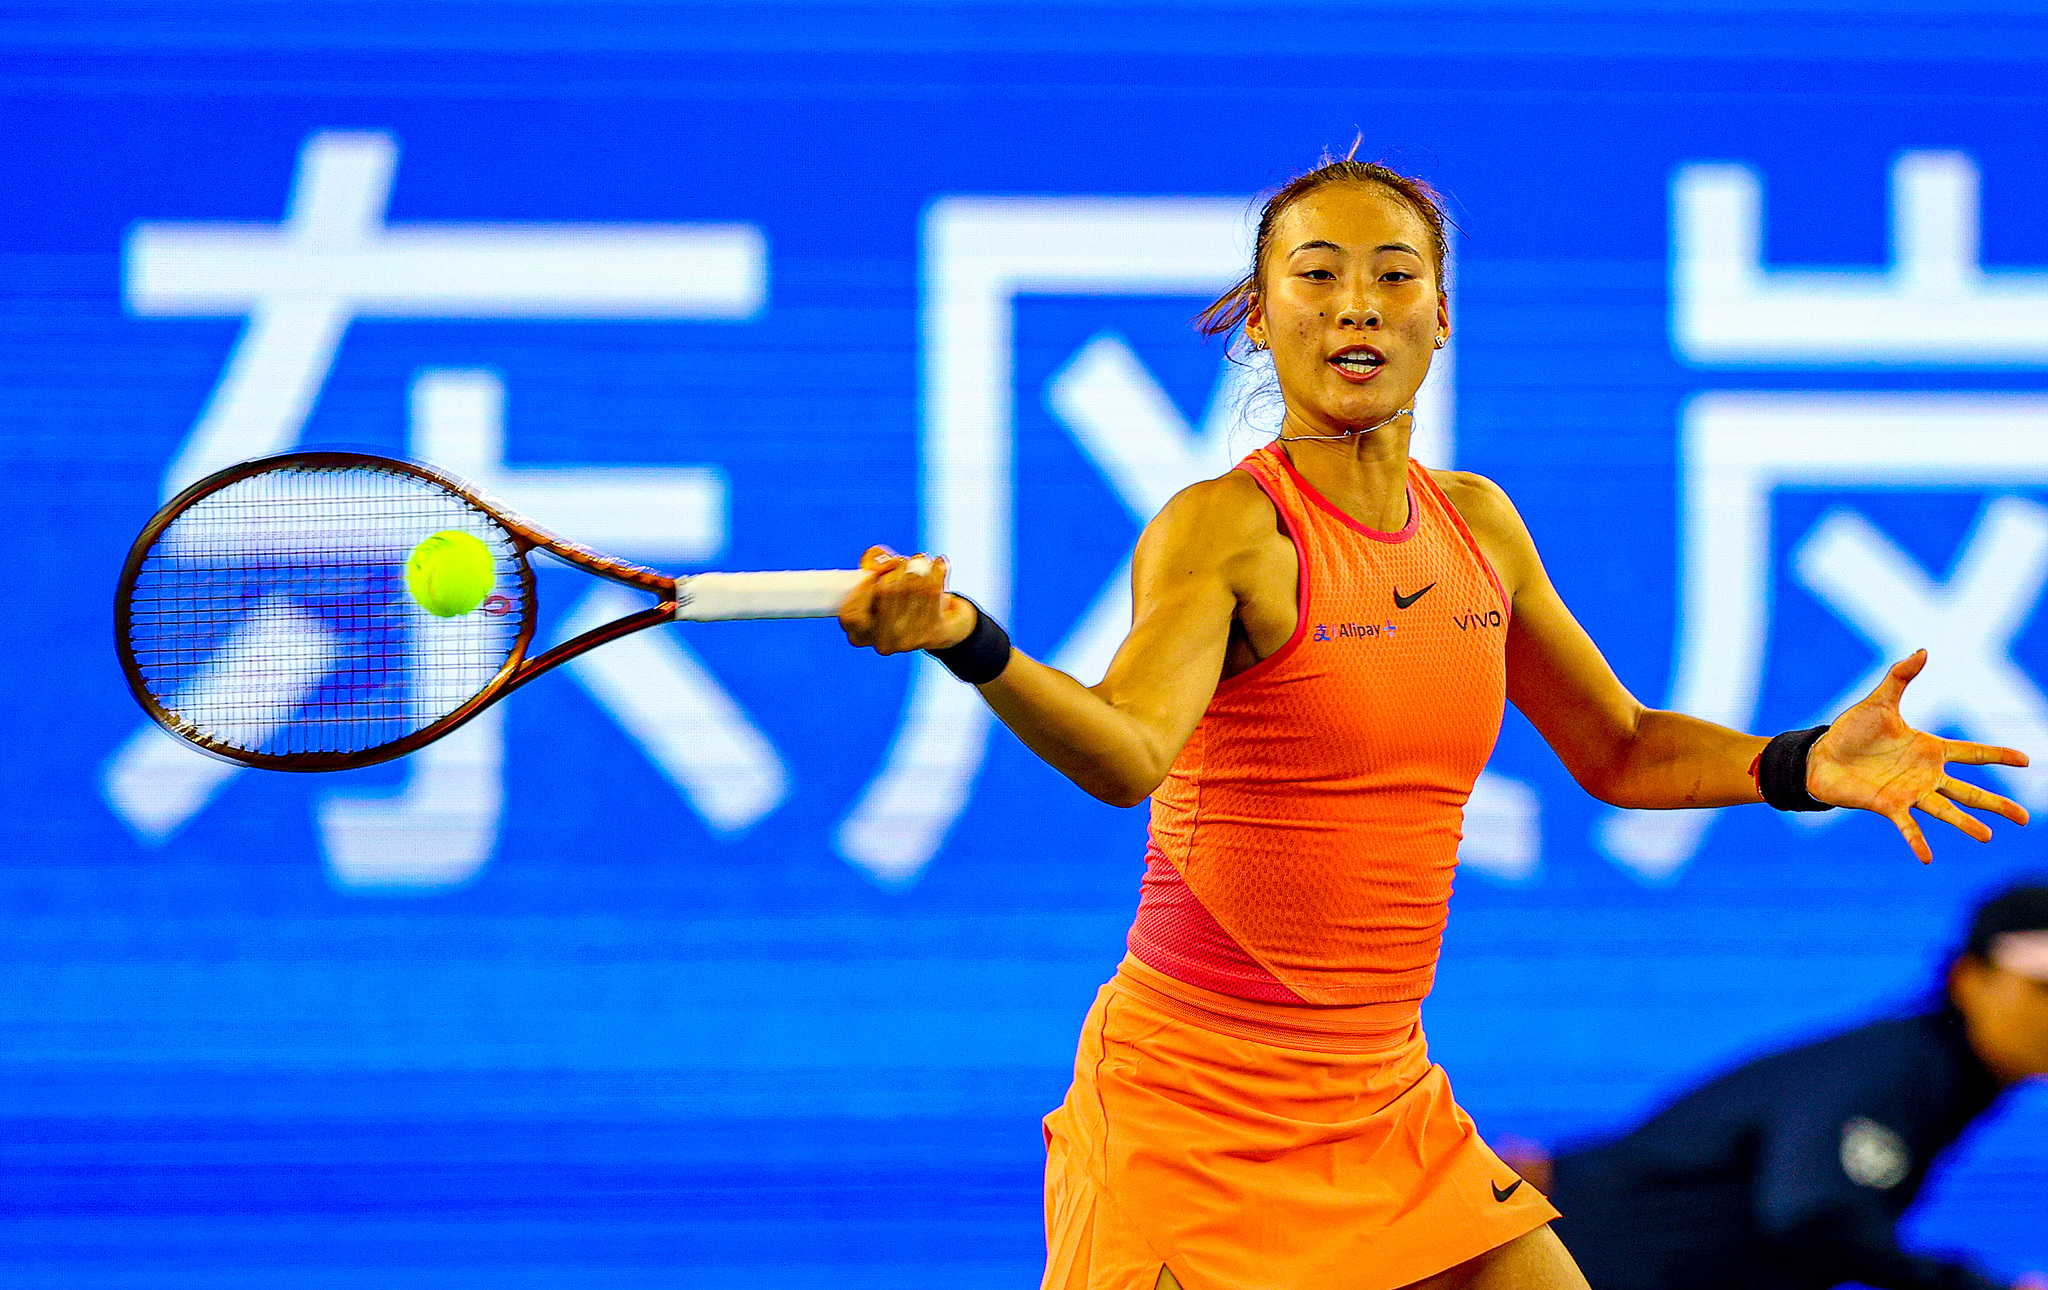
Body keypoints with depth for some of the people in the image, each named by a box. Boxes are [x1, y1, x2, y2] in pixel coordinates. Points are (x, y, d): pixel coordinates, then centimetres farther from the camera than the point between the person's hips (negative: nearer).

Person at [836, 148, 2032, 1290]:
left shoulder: (1477, 524, 6)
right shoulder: (1227, 528, -14)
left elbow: (1618, 749, 19)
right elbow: (1126, 751, -32)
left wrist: (1800, 765, 2)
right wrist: (967, 641, -51)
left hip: (1385, 1106, 6)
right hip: (1192, 1108, -6)